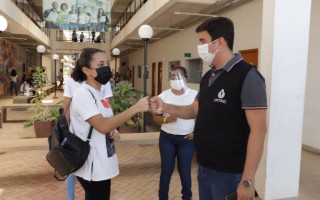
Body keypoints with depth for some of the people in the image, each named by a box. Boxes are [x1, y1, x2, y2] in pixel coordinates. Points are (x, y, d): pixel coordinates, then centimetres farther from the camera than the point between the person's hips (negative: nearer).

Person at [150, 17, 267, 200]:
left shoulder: (247, 76, -16)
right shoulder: (208, 77, 8)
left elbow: (258, 130, -20)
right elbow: (194, 110, 15)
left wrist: (248, 180, -21)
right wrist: (165, 107, -2)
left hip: (229, 172, -7)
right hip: (204, 167, 7)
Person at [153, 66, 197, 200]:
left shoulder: (195, 95, -6)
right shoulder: (164, 96, -3)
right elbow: (156, 116, 1)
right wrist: (166, 120, -19)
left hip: (186, 139, -1)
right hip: (167, 138, 1)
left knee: (184, 170, 9)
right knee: (166, 169, 9)